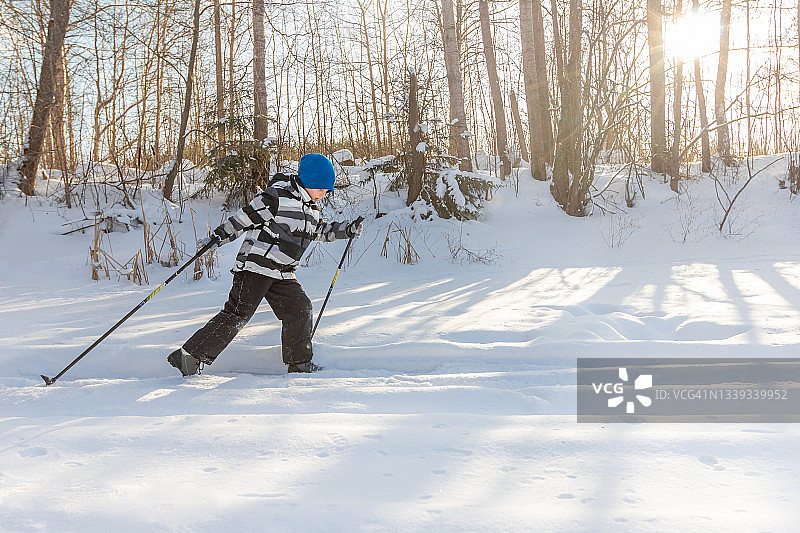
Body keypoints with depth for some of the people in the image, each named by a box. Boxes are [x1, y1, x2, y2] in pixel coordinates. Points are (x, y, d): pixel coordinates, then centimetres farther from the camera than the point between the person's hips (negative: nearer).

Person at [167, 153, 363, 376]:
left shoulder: (312, 209, 14)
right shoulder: (277, 197, -13)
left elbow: (320, 230, 32)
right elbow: (245, 217, -10)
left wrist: (347, 230, 19)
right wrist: (218, 236, -12)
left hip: (282, 274, 8)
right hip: (256, 267, -8)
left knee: (300, 310, 2)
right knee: (237, 315, -14)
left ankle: (299, 363, 16)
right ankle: (188, 356, -11)